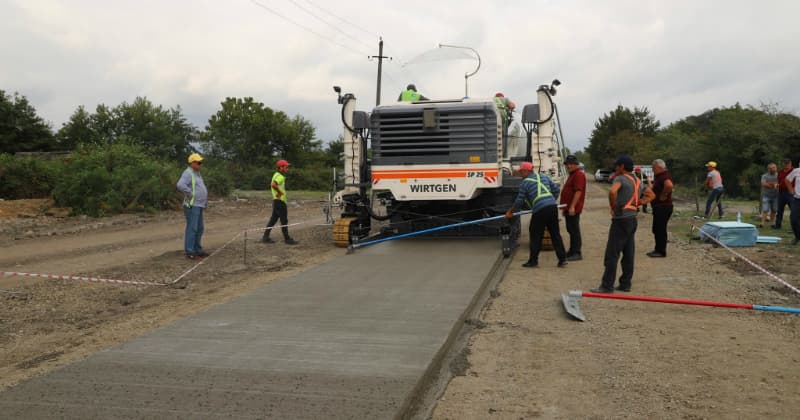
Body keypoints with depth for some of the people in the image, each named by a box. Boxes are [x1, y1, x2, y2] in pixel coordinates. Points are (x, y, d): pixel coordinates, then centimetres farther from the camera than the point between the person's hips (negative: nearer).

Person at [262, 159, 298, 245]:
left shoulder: (276, 175, 15)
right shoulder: (280, 177, -17)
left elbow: (272, 185, 28)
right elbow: (273, 185, -35)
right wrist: (279, 192, -21)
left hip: (276, 200, 10)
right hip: (280, 201, -10)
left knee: (273, 219, 13)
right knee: (284, 220, -3)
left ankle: (266, 237, 15)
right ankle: (287, 239, 3)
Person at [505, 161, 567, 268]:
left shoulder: (525, 183, 1)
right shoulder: (543, 177, 18)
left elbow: (519, 201, 5)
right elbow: (556, 189, 19)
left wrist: (510, 212, 18)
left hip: (540, 210, -6)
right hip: (553, 207, 6)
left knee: (535, 235, 7)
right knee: (555, 234, 11)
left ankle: (533, 261, 12)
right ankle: (562, 259, 11)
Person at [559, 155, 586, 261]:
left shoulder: (579, 174, -14)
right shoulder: (572, 175, 20)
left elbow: (578, 191, -23)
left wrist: (572, 207, -27)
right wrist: (566, 207, 25)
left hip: (573, 209, -11)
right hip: (569, 208, 11)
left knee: (574, 230, -7)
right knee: (571, 230, 15)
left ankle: (577, 253, -4)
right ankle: (572, 251, 23)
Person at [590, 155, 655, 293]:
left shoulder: (620, 178, -11)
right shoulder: (638, 182, 15)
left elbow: (612, 191, -31)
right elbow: (651, 195, 24)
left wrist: (613, 207, -17)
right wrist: (638, 203, 13)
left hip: (621, 220, -9)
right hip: (632, 219, 9)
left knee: (612, 254, -6)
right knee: (628, 254, 11)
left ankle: (607, 286, -5)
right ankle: (625, 284, 16)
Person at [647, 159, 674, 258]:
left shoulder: (665, 176, -18)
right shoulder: (659, 176, 14)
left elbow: (669, 185, -39)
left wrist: (664, 195, -26)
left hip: (663, 207, -11)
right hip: (658, 206, 11)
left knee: (661, 229, -4)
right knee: (656, 229, 16)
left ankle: (661, 251, 3)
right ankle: (658, 249, 24)